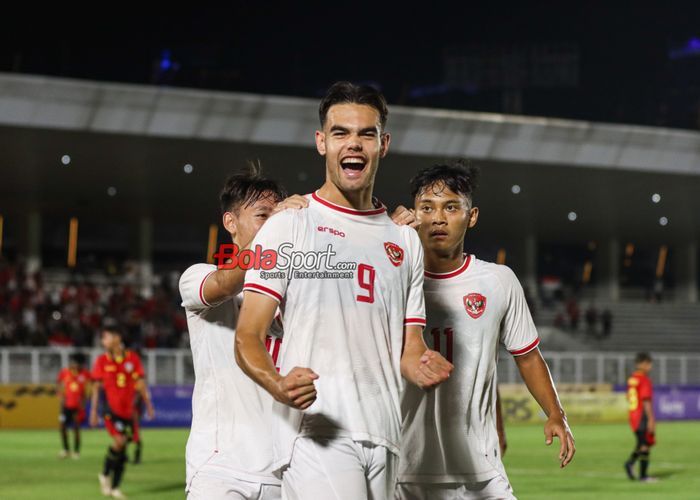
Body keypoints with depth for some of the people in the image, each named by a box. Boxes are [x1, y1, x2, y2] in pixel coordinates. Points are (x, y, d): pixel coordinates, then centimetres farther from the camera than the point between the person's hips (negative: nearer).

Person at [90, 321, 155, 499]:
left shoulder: (133, 358, 2)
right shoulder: (101, 361, -1)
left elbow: (140, 383, 8)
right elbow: (96, 387, 2)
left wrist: (148, 404, 6)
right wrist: (93, 411, 0)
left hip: (127, 410, 3)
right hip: (111, 408, -3)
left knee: (122, 450, 5)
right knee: (119, 441, -20)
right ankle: (105, 475, 1)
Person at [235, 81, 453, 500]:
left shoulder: (405, 240, 18)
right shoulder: (287, 227, 2)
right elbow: (248, 336, -4)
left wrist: (421, 365, -6)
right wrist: (277, 384, -26)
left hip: (384, 441, 5)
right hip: (315, 435, -5)